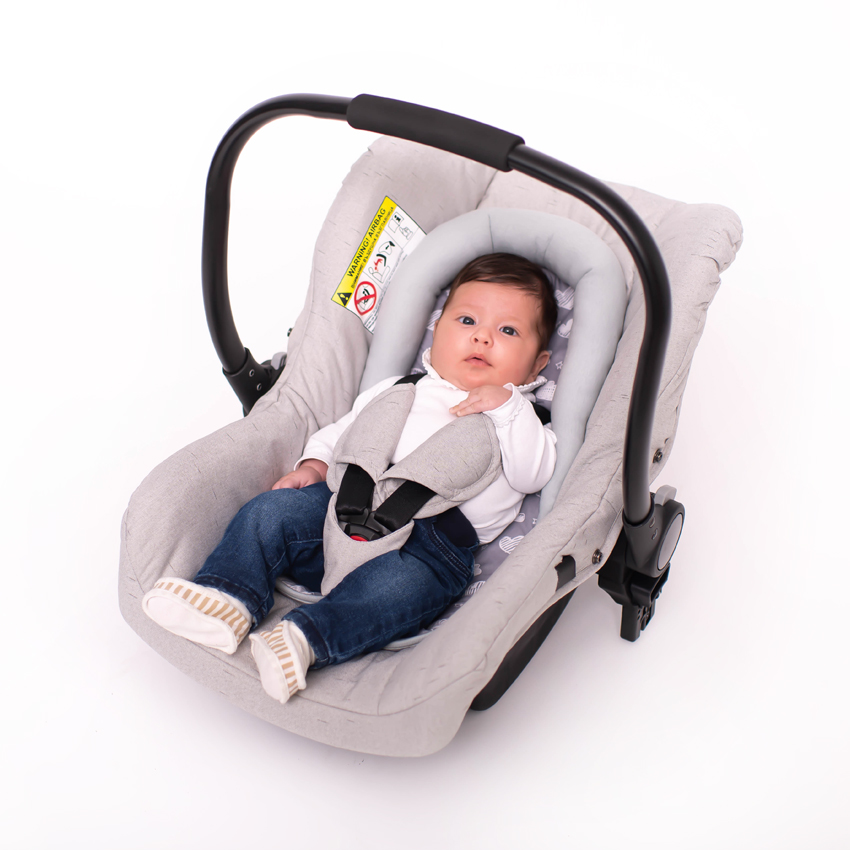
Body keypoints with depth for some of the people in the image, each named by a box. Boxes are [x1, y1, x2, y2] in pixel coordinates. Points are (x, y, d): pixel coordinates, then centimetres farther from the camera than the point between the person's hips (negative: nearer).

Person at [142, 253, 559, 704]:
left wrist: (508, 407, -10)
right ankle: (229, 598, -29)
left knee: (398, 585, -35)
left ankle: (303, 639, -48)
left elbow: (531, 475, 0)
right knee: (273, 509, -16)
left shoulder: (516, 416, 17)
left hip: (437, 538, -4)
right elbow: (343, 431, 27)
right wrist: (315, 465, 8)